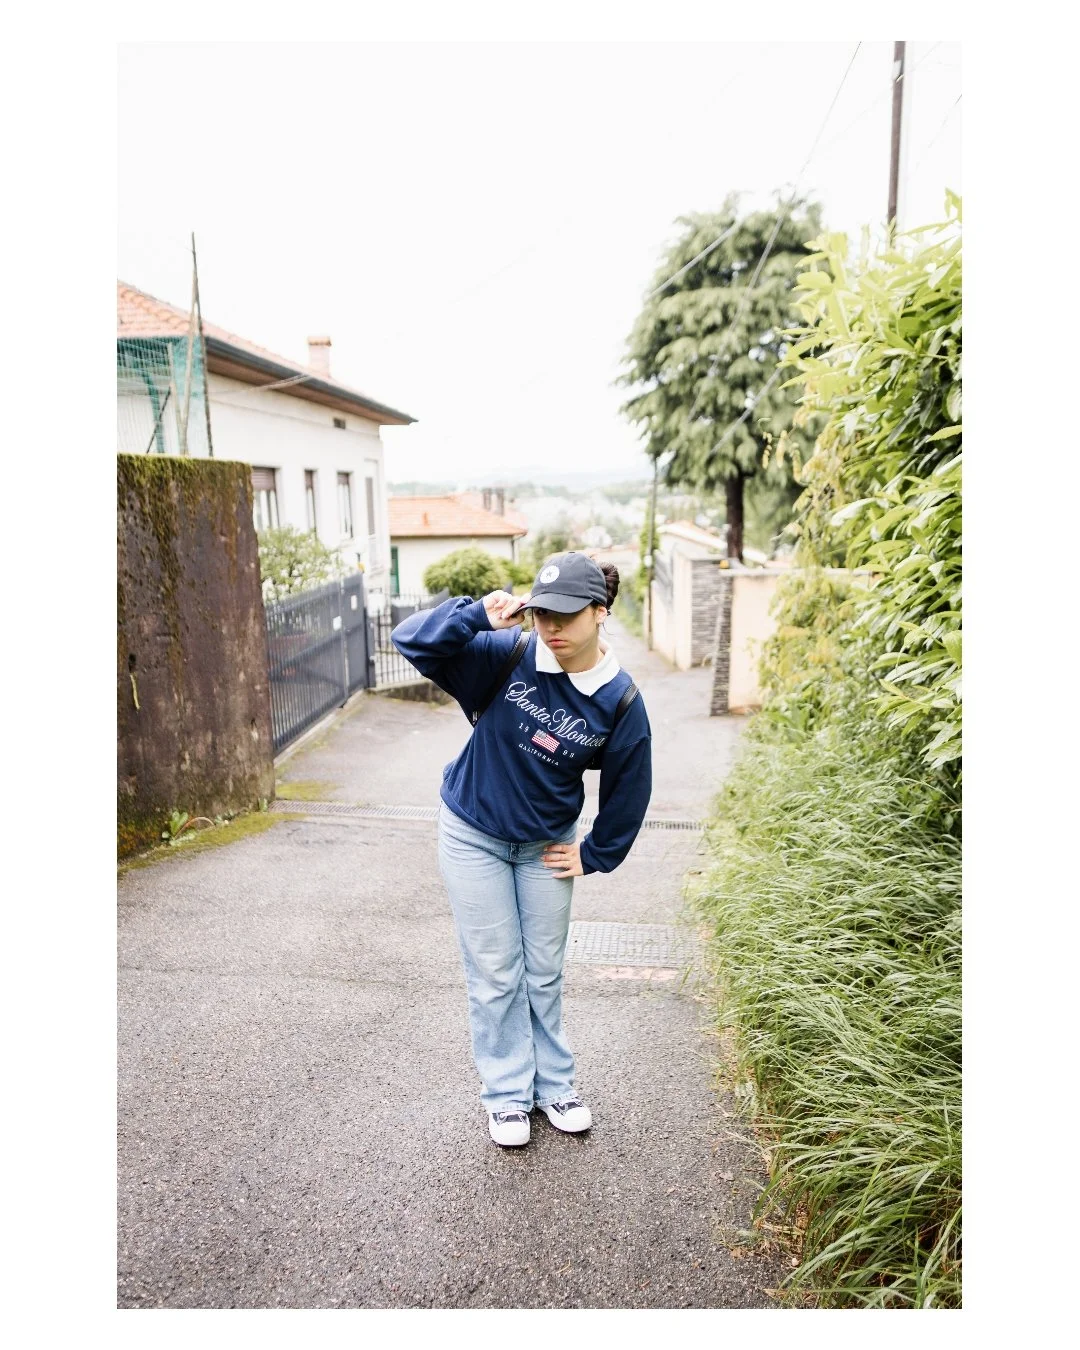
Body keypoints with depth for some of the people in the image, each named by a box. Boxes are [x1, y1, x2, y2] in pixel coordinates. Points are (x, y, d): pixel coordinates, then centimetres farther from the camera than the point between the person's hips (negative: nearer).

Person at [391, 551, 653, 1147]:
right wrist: (476, 614, -38)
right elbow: (410, 639, -24)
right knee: (495, 975, 9)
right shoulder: (507, 656, -21)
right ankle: (507, 1094, 29)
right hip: (473, 837, -1)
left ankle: (553, 1083, 38)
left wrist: (595, 856, 5)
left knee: (545, 974, 17)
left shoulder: (620, 700, -16)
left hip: (546, 845, 2)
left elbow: (628, 788, -2)